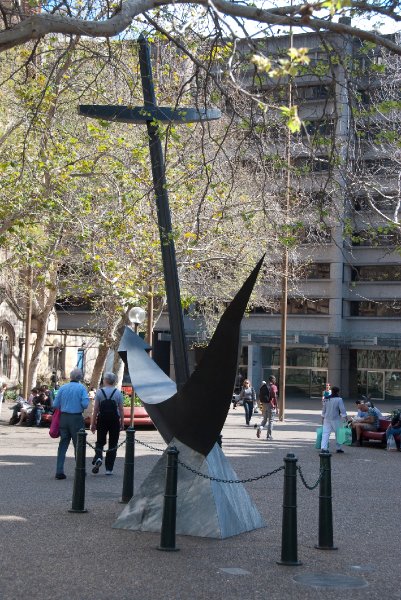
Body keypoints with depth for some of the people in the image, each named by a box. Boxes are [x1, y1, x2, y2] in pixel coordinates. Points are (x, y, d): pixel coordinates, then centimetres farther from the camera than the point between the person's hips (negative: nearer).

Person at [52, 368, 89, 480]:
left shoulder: (62, 388, 4)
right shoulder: (81, 388, -6)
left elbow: (55, 405, 3)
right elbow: (85, 404, -15)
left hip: (64, 418, 3)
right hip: (76, 419, -3)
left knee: (63, 445, 8)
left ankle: (59, 471, 3)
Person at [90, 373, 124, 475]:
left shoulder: (99, 392, -1)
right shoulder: (118, 393, 0)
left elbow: (95, 409, -3)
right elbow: (121, 409, -1)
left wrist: (93, 423, 2)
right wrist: (122, 423, 5)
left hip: (102, 419, 0)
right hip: (114, 420, 0)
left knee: (100, 441, 13)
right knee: (112, 444, 7)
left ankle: (98, 457, -16)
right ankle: (109, 468, 7)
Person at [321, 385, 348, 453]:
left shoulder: (326, 399, 8)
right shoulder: (339, 399, -10)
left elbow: (323, 409, 15)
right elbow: (342, 410, -13)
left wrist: (323, 418, 23)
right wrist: (345, 417, -7)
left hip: (327, 419, 4)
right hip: (335, 419, -4)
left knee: (325, 433, 0)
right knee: (338, 434, 11)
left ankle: (323, 447, -11)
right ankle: (338, 448, 18)